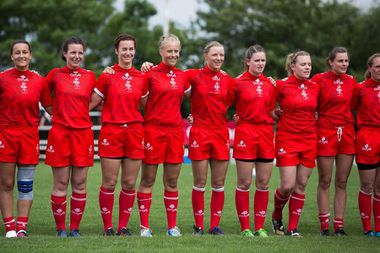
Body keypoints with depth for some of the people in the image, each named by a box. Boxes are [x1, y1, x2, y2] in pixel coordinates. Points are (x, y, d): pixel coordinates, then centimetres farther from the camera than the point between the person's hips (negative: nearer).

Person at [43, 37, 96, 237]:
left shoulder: (90, 76, 7)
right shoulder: (55, 75, 2)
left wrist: (79, 113, 9)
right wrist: (59, 113, 8)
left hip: (83, 133, 2)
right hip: (60, 133, -2)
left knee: (79, 184, 2)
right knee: (61, 183, -1)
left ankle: (75, 228, 10)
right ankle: (60, 228, 6)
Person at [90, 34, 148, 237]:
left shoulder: (141, 77, 9)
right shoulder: (107, 75, 0)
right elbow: (92, 103, 2)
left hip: (134, 132, 3)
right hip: (111, 131, -3)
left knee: (130, 184, 3)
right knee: (109, 183, -3)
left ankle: (123, 226, 13)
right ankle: (108, 227, 7)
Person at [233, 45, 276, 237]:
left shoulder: (270, 83, 10)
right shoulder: (238, 82, -2)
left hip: (266, 133, 4)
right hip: (245, 132, -4)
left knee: (263, 183, 5)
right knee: (244, 183, -2)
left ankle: (260, 227, 12)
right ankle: (245, 227, 5)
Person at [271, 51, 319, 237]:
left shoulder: (315, 87, 7)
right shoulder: (281, 85, -6)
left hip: (309, 141, 4)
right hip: (287, 140, -4)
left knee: (301, 185, 3)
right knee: (288, 186, -8)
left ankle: (293, 228, 9)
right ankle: (276, 217, 20)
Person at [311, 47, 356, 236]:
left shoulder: (351, 81, 8)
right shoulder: (319, 79, -4)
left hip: (347, 133, 4)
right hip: (325, 133, -4)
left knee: (342, 182, 4)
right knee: (325, 181, 1)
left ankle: (339, 224, 8)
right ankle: (324, 224, 4)